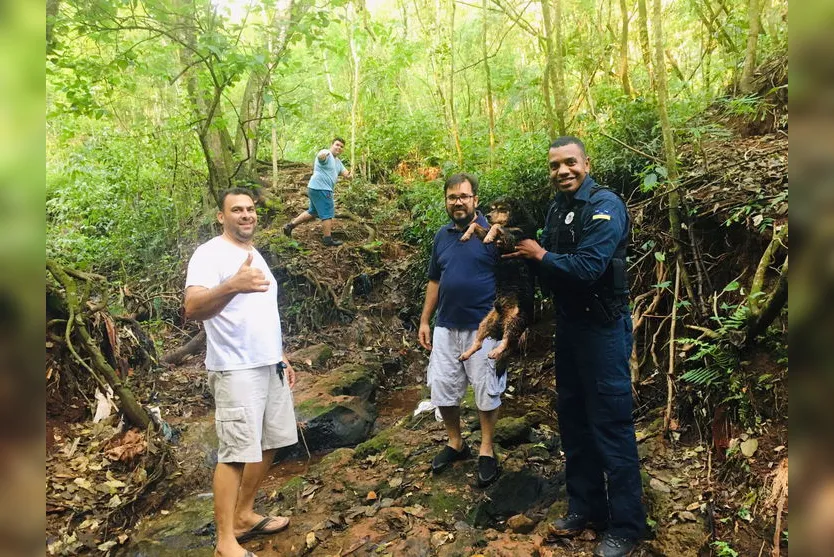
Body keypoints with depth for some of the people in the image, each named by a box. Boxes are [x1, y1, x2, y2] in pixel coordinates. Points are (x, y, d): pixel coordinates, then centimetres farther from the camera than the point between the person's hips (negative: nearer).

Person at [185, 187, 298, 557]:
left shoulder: (254, 254, 16)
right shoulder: (210, 253, -11)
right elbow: (193, 309, -27)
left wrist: (281, 358, 20)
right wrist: (232, 286, -45)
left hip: (270, 366, 9)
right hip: (237, 370, -9)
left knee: (268, 444, 13)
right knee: (237, 453, -5)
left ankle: (244, 515, 28)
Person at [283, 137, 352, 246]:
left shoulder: (338, 161, 20)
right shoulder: (326, 154, -12)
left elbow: (344, 172, 12)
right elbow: (320, 156, -35)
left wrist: (348, 174, -13)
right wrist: (323, 154, -60)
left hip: (317, 189, 10)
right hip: (320, 189, -10)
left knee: (312, 212, 20)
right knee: (327, 214, -4)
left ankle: (290, 225, 25)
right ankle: (328, 239, 3)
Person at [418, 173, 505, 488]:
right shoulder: (442, 236, 8)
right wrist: (425, 321, 12)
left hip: (483, 328, -5)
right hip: (446, 327, 5)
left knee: (486, 392, 7)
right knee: (442, 389, 11)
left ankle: (487, 451, 25)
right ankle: (455, 444, 31)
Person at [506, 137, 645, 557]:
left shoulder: (605, 206, -15)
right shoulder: (557, 207, 9)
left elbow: (587, 268, -26)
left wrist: (540, 254, -14)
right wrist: (524, 254, -6)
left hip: (602, 328, -8)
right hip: (568, 325, 8)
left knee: (611, 425, -1)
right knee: (573, 420, 16)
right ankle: (586, 506, 32)